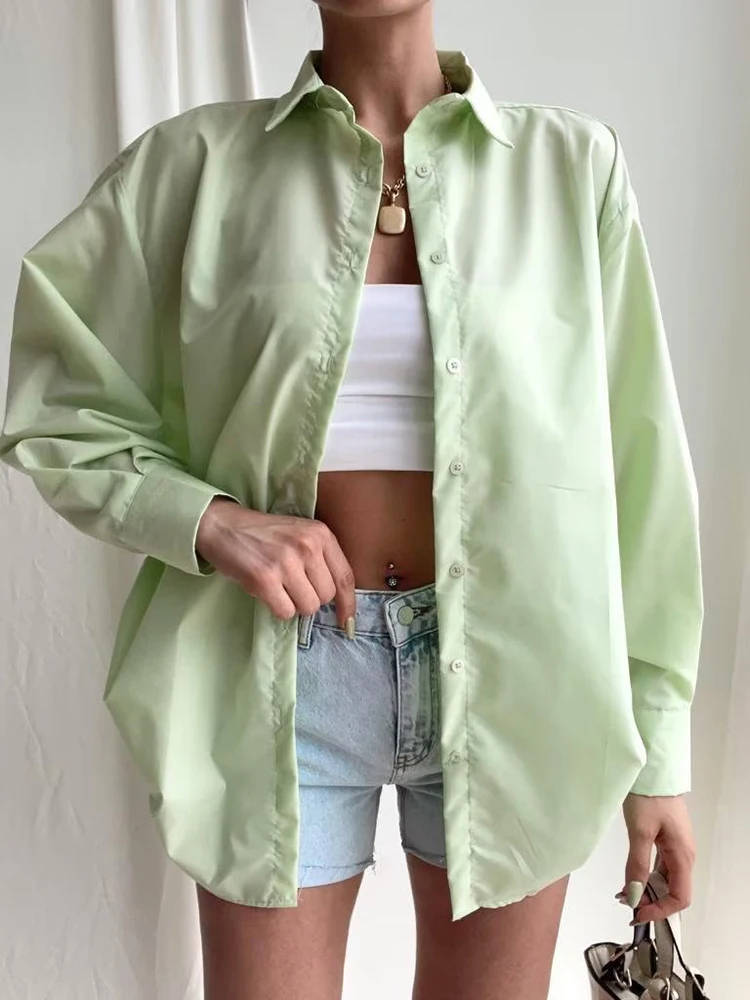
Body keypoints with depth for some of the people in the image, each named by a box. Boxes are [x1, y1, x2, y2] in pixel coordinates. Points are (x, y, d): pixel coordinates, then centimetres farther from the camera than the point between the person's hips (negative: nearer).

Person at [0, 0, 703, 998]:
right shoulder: (199, 158, 0)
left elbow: (637, 462, 1)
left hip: (512, 675, 1)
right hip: (283, 672, 0)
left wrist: (658, 747, 1)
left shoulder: (571, 162, 1)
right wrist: (205, 518, -15)